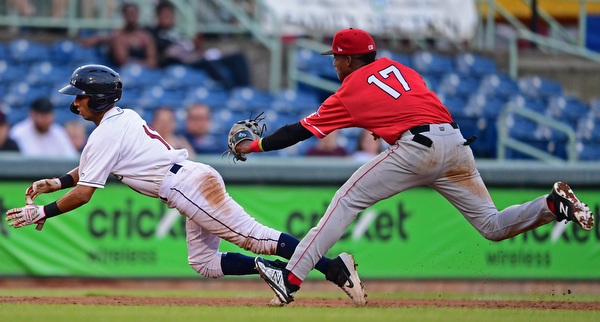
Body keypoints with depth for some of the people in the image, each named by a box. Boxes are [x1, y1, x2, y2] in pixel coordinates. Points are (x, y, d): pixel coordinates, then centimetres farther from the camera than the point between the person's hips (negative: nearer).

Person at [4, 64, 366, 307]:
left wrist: (42, 212, 0)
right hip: (197, 182, 10)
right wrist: (56, 183, 20)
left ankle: (333, 266, -22)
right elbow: (92, 167, 32)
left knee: (251, 237, -14)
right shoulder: (126, 117, 21)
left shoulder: (106, 134, -8)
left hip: (190, 187, -10)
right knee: (204, 262, 12)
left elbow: (84, 193, -10)